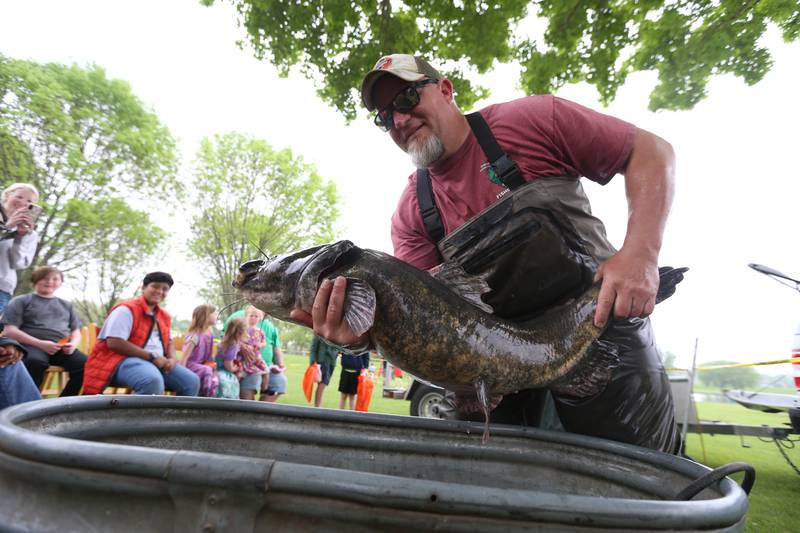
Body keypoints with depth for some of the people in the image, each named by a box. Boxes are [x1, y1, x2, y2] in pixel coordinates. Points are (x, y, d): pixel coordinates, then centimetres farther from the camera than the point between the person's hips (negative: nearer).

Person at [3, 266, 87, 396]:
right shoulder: (20, 301, 13)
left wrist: (73, 344, -3)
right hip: (32, 345, -3)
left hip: (62, 347, 3)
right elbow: (9, 331, 2)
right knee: (35, 362, -41)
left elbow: (76, 331, 23)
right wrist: (40, 343, -13)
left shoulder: (66, 305, 26)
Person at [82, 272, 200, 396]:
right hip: (124, 360, -8)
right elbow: (114, 343, -18)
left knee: (192, 381, -8)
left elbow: (168, 342, 20)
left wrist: (172, 359, -5)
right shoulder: (126, 309, -9)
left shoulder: (164, 316, 15)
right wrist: (152, 356, -19)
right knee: (153, 381, -38)